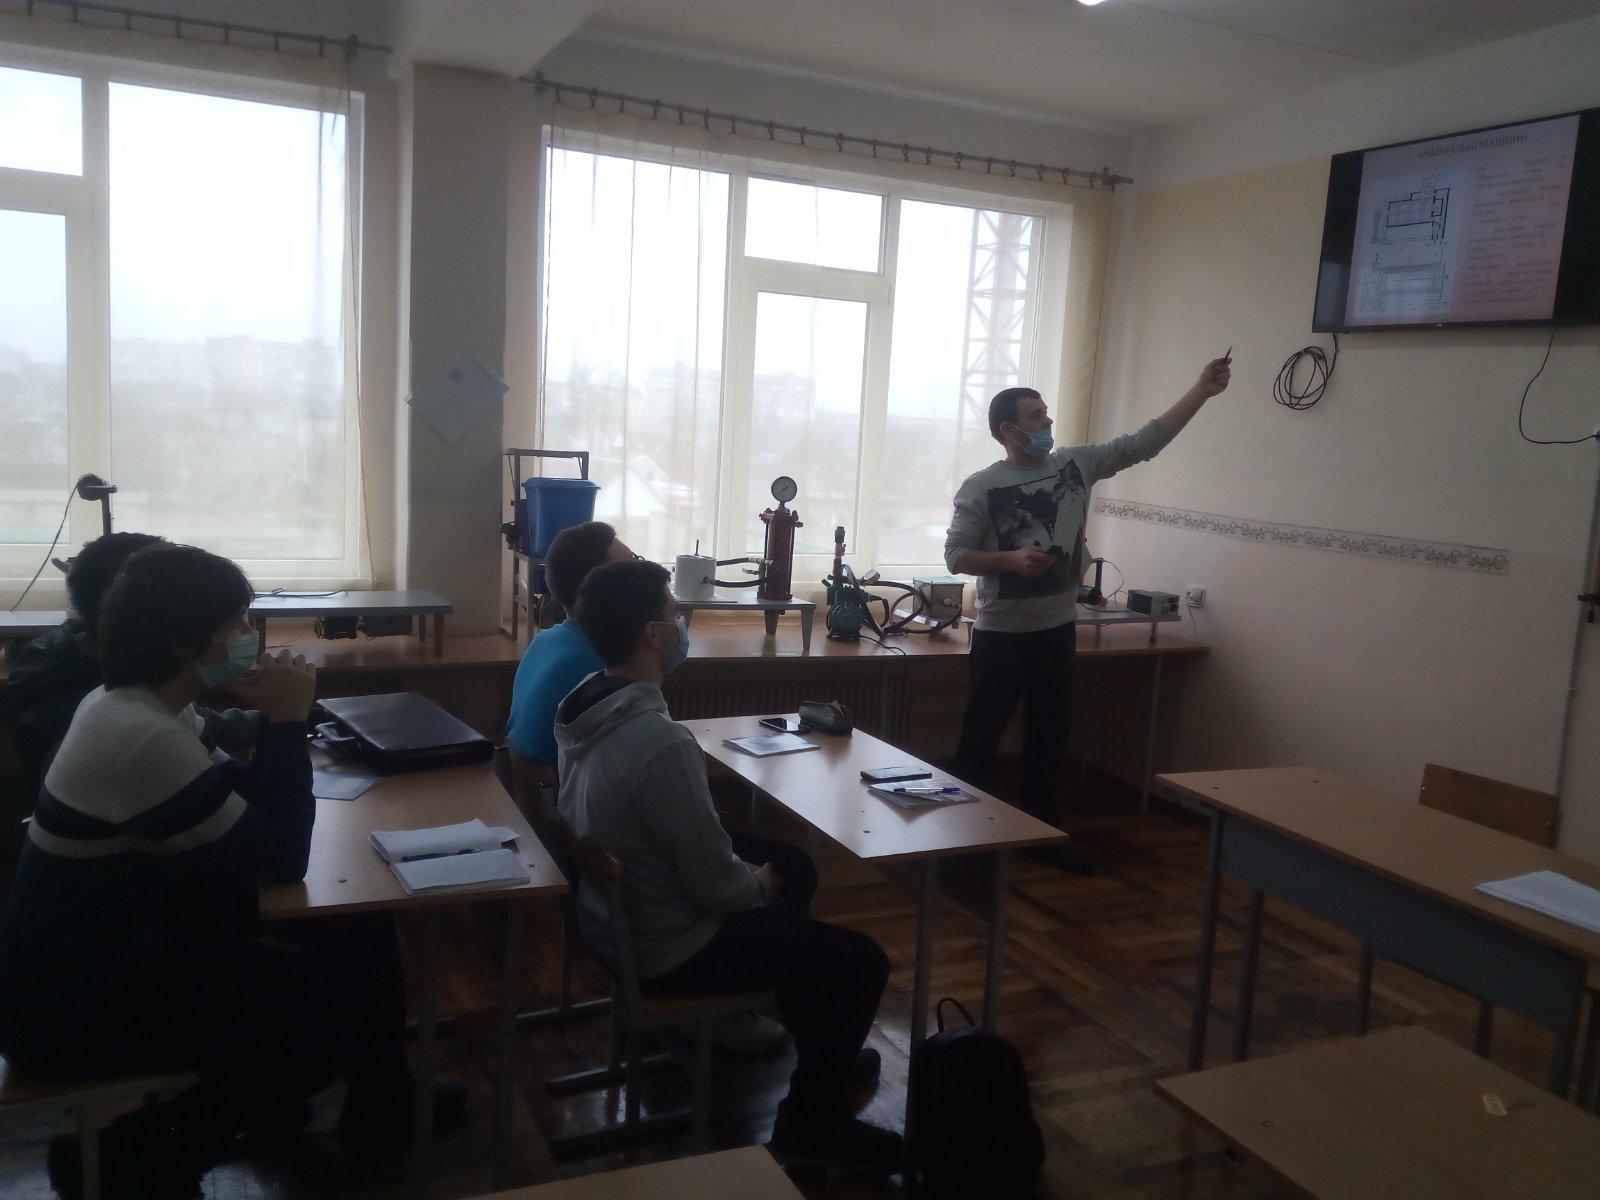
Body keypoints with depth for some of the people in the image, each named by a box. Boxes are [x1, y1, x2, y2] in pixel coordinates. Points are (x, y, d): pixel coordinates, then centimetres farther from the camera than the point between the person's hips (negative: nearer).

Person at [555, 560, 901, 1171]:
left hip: (610, 909, 10)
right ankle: (812, 1120, 22)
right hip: (663, 946, -9)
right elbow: (716, 885, -26)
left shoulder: (586, 700, -6)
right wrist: (761, 885, -6)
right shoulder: (660, 740, -36)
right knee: (861, 960, 1)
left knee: (794, 864, 26)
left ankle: (817, 1045, 42)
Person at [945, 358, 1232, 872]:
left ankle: (1043, 831, 29)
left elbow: (1144, 442, 2)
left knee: (1048, 738, 15)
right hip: (1001, 635, -5)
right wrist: (1011, 560, -24)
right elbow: (955, 556, -10)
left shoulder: (1076, 463, 2)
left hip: (1057, 630, 5)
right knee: (980, 739, 3)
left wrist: (1201, 390, -3)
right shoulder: (981, 487, -10)